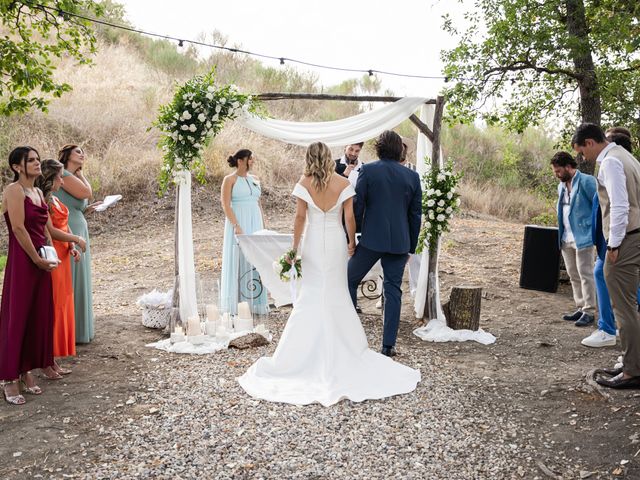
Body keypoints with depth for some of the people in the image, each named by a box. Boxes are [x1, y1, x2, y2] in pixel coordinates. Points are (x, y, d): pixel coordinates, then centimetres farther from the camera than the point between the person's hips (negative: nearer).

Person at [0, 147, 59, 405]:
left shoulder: (38, 192, 15)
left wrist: (50, 255, 6)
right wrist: (37, 259, -14)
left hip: (41, 262, 8)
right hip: (22, 261, -8)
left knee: (39, 316, 11)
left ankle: (27, 371, 22)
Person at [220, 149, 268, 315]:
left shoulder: (255, 179, 13)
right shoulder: (230, 180, -4)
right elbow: (226, 205, -11)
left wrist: (263, 226, 10)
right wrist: (236, 226, -19)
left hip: (255, 223, 6)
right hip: (238, 223, -5)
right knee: (239, 261, -1)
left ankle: (255, 302, 14)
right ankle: (237, 304, 6)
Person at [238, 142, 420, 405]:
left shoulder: (304, 184, -6)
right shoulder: (344, 184, -4)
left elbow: (300, 217, -7)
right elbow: (349, 217, -4)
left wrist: (295, 246, 0)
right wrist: (352, 242, 9)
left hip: (313, 243, -1)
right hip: (336, 243, 1)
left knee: (310, 296, 7)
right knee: (337, 295, 10)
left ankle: (303, 354, 10)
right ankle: (348, 348, 15)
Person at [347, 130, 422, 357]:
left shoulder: (368, 170, -4)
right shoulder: (412, 176, 5)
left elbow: (357, 206, -5)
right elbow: (416, 214, 8)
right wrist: (411, 247, 15)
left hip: (372, 239, -3)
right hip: (400, 242, 3)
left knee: (350, 281, 13)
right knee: (393, 290, 8)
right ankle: (388, 344, 9)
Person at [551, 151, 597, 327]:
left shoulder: (586, 181, -11)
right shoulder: (561, 186, 14)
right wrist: (561, 234, 16)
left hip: (582, 237, -8)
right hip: (566, 239, 8)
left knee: (585, 275, -3)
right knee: (573, 275, 13)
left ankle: (589, 311, 4)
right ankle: (581, 308, 23)